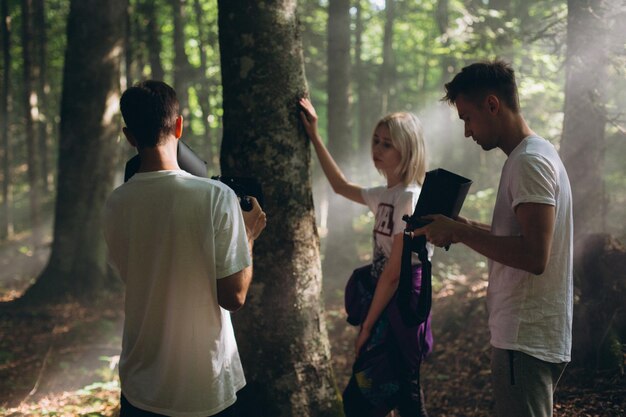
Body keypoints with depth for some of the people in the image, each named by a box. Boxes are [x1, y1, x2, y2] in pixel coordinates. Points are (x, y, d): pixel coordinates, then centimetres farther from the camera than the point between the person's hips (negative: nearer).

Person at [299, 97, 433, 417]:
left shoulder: (410, 198, -16)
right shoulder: (384, 196, 10)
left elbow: (393, 273, -17)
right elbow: (341, 186, 29)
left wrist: (368, 325, -12)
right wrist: (314, 137, 27)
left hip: (401, 306, -9)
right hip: (382, 301, 9)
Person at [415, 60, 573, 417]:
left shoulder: (529, 162, -16)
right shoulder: (539, 154, 16)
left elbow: (534, 256, -25)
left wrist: (459, 232, -18)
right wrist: (469, 227, 11)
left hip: (525, 343, -10)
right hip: (535, 337, 10)